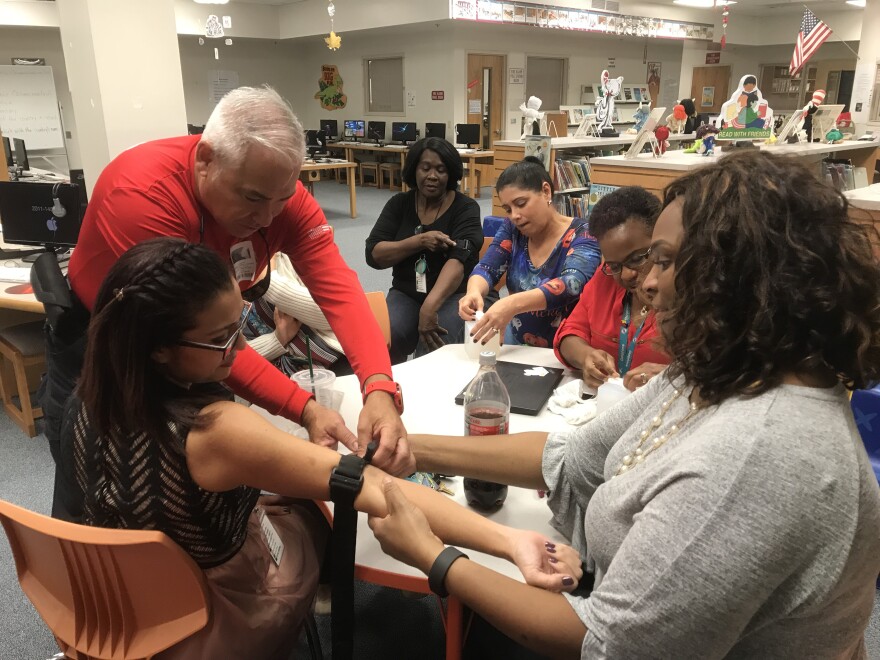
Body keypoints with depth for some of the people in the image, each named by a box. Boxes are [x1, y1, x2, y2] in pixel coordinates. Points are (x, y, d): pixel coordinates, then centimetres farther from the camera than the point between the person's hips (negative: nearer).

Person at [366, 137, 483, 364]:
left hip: (453, 295, -3)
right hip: (405, 294, 3)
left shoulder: (466, 208, -5)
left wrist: (430, 307, -38)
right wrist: (419, 241, -18)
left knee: (433, 355, -33)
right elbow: (374, 255, -3)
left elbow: (459, 259, -22)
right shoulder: (399, 204, 6)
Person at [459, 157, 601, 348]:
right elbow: (486, 268, -5)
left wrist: (513, 303, -44)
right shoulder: (512, 229, 4)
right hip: (517, 345, 5)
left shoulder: (582, 236, -12)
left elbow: (571, 285, -28)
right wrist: (474, 292, -29)